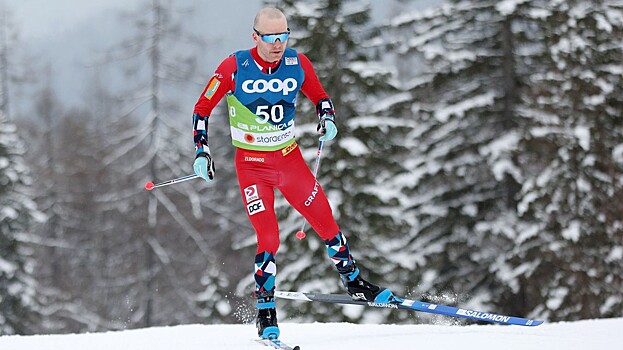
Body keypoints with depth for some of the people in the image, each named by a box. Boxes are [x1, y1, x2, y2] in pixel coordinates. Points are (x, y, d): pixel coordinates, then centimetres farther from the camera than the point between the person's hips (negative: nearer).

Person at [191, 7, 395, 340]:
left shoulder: (298, 64, -6)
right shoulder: (234, 67, -14)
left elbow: (320, 97, 12)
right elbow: (202, 109, -5)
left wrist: (328, 118, -9)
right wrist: (201, 152, -12)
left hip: (290, 158, 3)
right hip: (252, 164, -3)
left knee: (326, 222, 5)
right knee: (268, 238, -13)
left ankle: (354, 281, 27)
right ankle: (266, 313, 0)